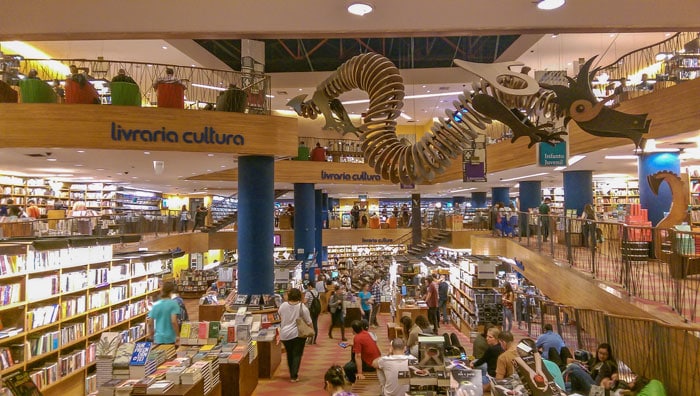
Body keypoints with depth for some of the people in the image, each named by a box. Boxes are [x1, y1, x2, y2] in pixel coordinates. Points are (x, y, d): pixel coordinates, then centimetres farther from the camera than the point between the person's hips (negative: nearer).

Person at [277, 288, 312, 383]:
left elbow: (280, 318, 15)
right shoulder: (302, 307, -11)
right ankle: (294, 376, 1)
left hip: (285, 335, 3)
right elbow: (308, 322, -6)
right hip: (298, 334, -3)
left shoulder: (283, 305, -2)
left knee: (289, 354, 18)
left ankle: (292, 374, 30)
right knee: (297, 355, 5)